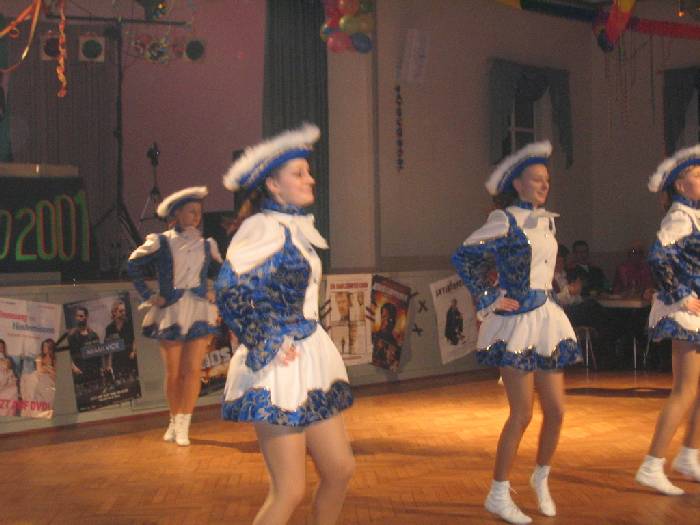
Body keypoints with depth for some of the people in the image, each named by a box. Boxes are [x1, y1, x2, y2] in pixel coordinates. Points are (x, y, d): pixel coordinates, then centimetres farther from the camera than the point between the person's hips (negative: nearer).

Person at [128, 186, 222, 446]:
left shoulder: (206, 245, 7)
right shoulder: (161, 242, -1)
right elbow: (133, 265, 7)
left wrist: (215, 293, 9)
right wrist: (148, 295, 2)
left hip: (200, 312, 2)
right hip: (170, 312, -1)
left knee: (192, 370, -6)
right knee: (173, 373, 5)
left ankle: (183, 426, -2)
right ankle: (174, 421, 22)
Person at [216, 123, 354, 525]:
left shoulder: (295, 228, 12)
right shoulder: (264, 227, -15)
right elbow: (230, 289, -24)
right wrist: (265, 347, -18)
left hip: (313, 360, 9)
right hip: (280, 368, -9)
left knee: (341, 469, 12)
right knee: (290, 492, -4)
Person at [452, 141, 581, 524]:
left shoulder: (545, 221, 11)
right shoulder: (505, 221, -11)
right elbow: (463, 257, -16)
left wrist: (546, 299, 15)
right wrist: (489, 299, -14)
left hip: (546, 320, 7)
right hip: (517, 322, -7)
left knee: (556, 410, 8)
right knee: (522, 413, -5)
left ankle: (541, 478, 31)